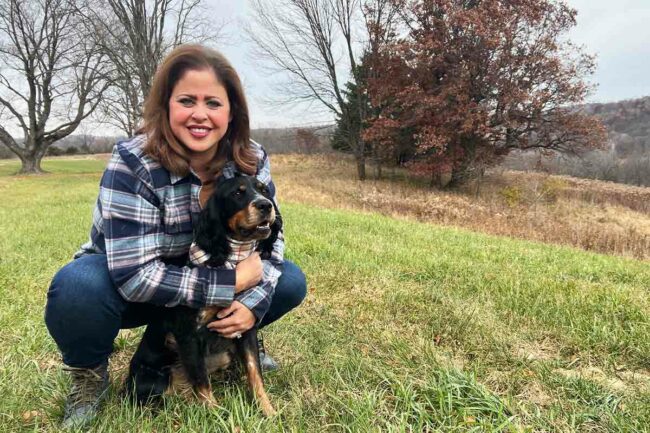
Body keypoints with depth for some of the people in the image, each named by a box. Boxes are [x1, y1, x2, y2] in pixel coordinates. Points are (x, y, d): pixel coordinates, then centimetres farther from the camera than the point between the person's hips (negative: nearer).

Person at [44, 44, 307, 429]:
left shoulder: (252, 160, -16)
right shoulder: (134, 163, -29)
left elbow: (270, 237, -9)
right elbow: (136, 275, -34)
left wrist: (253, 301, -27)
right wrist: (232, 282, -31)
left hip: (210, 278, 4)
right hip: (129, 288, -3)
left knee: (290, 283, -15)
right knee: (78, 286, -35)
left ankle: (224, 338, 15)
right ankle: (90, 374, -1)